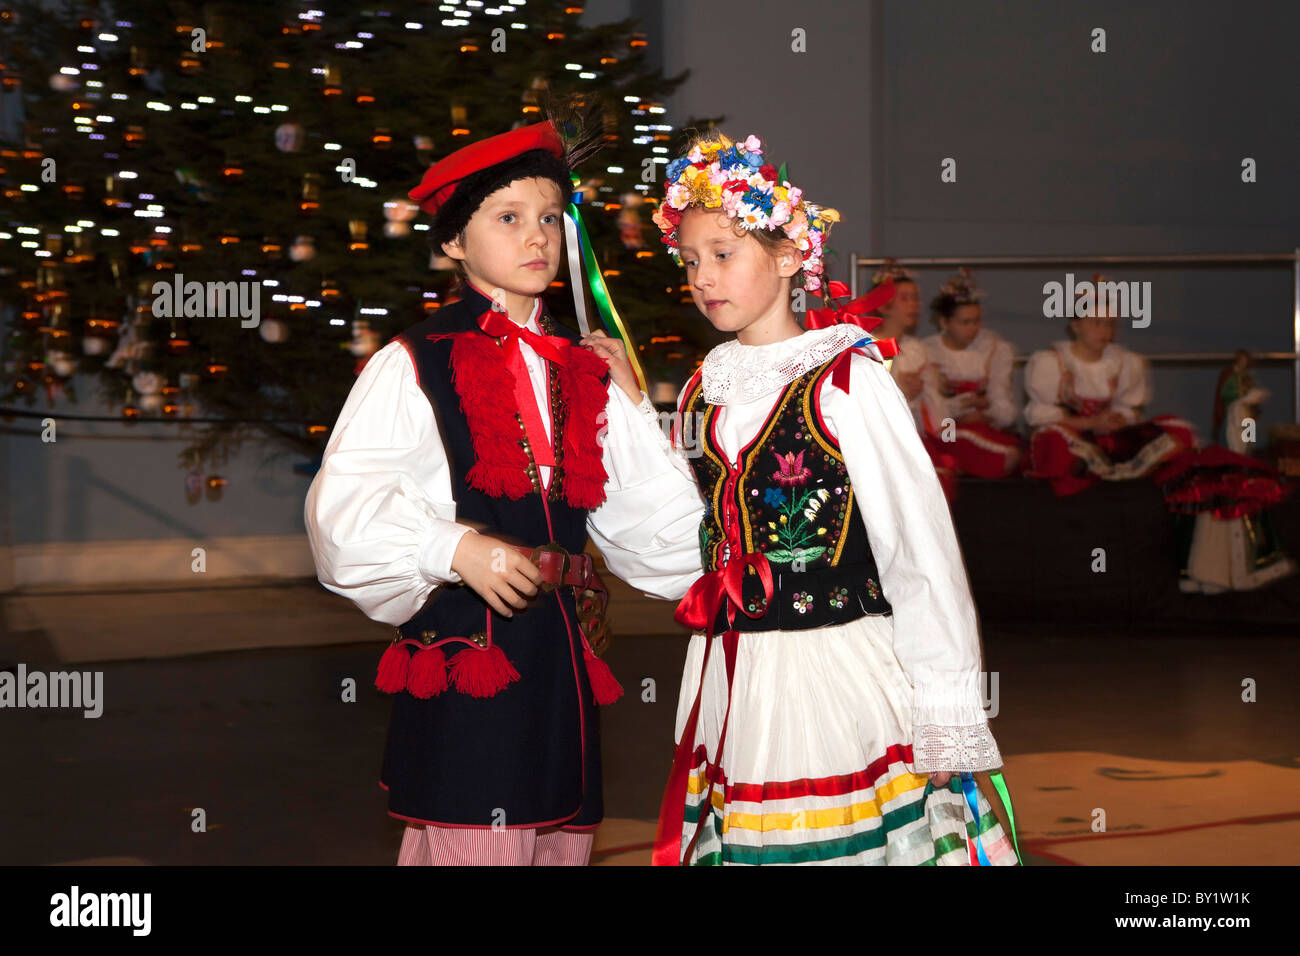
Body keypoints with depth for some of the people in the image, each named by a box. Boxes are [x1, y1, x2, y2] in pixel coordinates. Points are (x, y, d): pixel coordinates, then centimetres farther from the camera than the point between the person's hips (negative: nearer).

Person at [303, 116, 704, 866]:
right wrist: (456, 548, -18)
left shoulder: (582, 372, 15)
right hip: (465, 656, -5)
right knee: (475, 846, -11)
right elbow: (343, 506, -10)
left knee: (564, 842, 7)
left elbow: (659, 522, 12)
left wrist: (629, 403, 6)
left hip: (563, 660, 6)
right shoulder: (415, 366, 0)